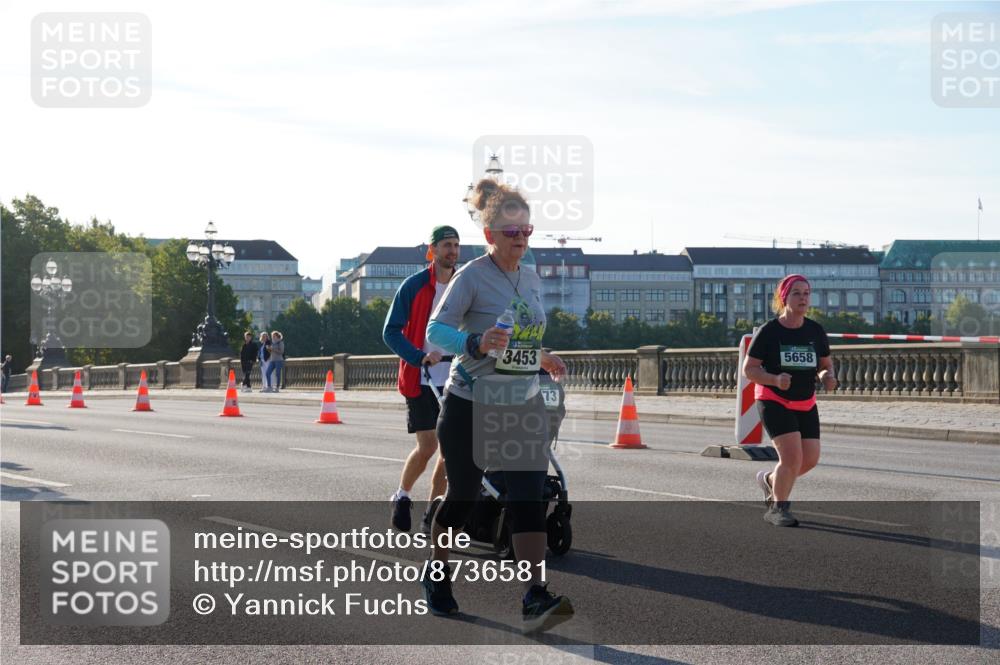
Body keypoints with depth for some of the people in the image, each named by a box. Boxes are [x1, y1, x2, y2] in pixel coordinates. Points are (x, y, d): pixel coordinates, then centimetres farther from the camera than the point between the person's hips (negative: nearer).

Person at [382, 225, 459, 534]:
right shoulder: (414, 286, -5)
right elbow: (391, 332, -6)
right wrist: (420, 357, -20)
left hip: (455, 380, 4)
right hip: (421, 379, -4)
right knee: (427, 446, -9)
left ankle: (432, 515, 12)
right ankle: (402, 498, 16)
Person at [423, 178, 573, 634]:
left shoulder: (532, 280, 10)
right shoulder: (472, 276, -10)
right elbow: (436, 329, -19)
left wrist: (544, 359, 5)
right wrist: (477, 343, -35)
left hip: (523, 405, 4)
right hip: (470, 404, -4)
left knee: (528, 497, -11)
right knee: (462, 496, 7)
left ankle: (535, 599, -18)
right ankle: (436, 575, 33)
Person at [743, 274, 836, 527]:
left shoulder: (815, 331, 2)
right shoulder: (769, 331, -10)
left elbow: (826, 363, 12)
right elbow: (749, 369, -8)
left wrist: (828, 376, -12)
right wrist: (775, 379, -25)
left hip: (806, 403, 5)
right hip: (774, 402, -5)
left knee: (810, 458, 1)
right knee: (792, 456, -17)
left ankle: (770, 479, 30)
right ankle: (778, 508, 2)